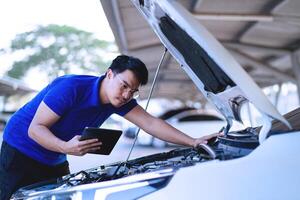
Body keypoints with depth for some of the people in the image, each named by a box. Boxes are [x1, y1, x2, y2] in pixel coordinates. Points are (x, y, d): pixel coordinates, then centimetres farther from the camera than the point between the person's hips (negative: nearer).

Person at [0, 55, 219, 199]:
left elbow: (151, 123, -15)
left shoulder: (121, 101, -10)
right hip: (21, 152, -6)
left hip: (55, 161, 6)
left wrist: (193, 142, -23)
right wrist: (66, 147, -44)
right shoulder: (71, 87, -30)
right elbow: (35, 128, -27)